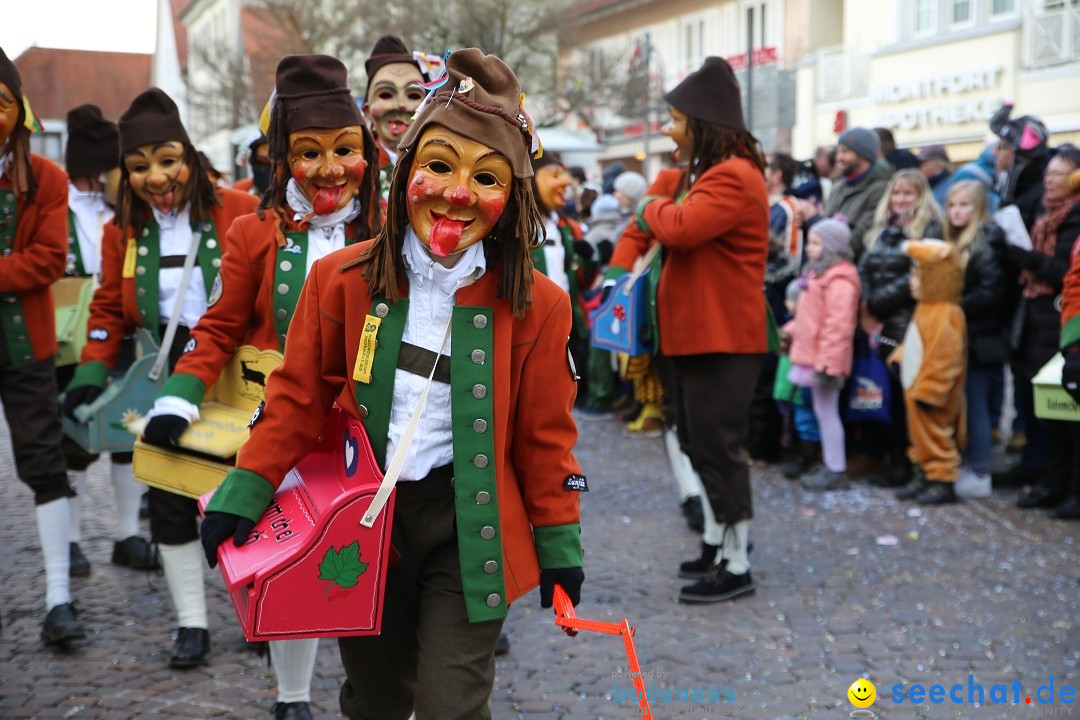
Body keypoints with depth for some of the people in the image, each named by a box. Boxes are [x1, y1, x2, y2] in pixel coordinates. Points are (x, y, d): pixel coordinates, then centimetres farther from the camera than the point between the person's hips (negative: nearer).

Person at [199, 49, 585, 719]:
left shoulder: (537, 305, -9)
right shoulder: (342, 279, -6)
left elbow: (545, 436, -1)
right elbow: (299, 397, 3)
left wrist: (559, 543, 2)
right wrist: (246, 491, 0)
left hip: (469, 527, -2)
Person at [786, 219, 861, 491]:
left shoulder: (839, 281, -18)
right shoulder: (818, 274, 17)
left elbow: (838, 325, -24)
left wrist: (827, 363, -25)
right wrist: (791, 331, 21)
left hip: (825, 359, -10)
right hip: (813, 357, 10)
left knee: (827, 412, -3)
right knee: (822, 412, 15)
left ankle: (836, 471, 5)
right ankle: (830, 465, 23)